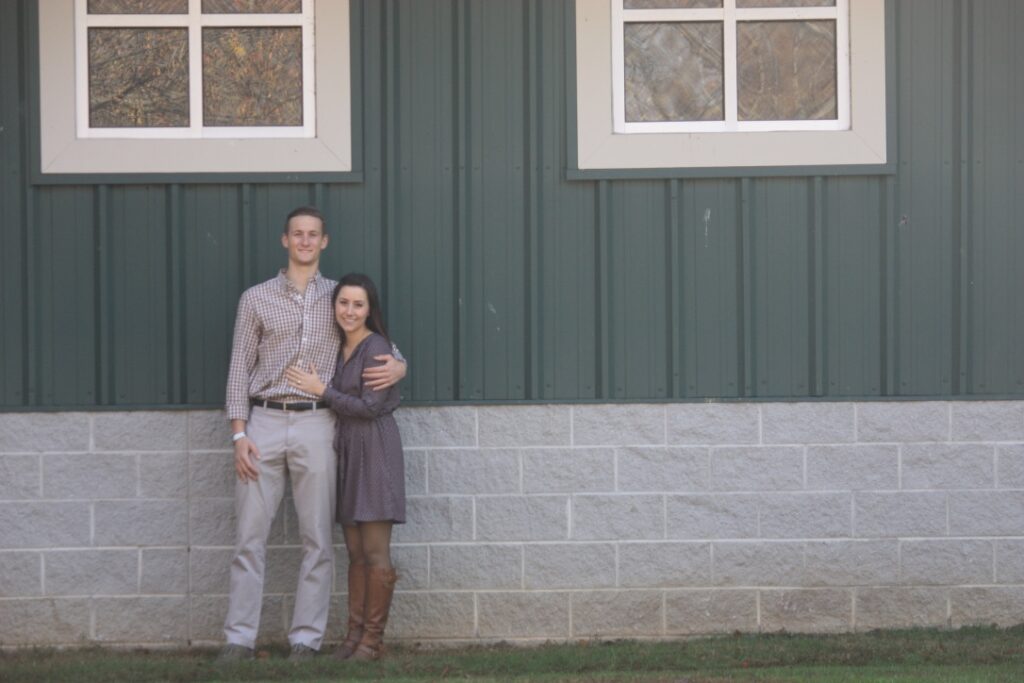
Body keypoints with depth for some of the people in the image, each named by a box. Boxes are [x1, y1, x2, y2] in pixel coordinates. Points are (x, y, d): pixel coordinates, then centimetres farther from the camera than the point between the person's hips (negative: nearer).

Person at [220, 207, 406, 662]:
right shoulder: (256, 299, 8)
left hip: (316, 425, 0)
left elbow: (384, 347, 15)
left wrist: (398, 368, -10)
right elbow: (240, 368, 6)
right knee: (250, 536, -1)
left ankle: (306, 639, 5)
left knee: (316, 538, 0)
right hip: (264, 423, 0)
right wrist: (239, 434, -4)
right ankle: (239, 638, 3)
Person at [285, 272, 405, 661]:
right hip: (346, 449, 8)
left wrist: (321, 390, -9)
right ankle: (355, 633, 11)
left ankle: (373, 639, -1)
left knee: (375, 552, -5)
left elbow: (369, 406, -15)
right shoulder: (340, 348, 14)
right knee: (355, 552, 9)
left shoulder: (375, 346, -11)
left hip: (374, 450, -8)